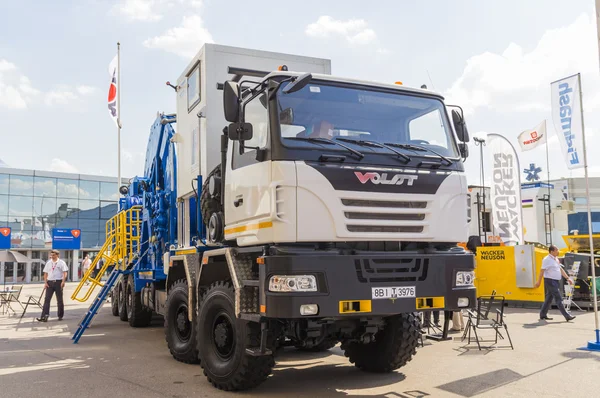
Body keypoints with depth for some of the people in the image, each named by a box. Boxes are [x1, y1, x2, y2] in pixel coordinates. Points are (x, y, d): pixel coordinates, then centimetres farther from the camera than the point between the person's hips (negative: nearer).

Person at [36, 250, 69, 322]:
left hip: (58, 282, -3)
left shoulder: (61, 263, 1)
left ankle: (60, 316, 15)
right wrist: (45, 282, 1)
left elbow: (65, 273, -4)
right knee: (47, 299, -5)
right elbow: (45, 273, 13)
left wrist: (63, 282, -16)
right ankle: (44, 316, -8)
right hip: (50, 282, 3)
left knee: (59, 300, 5)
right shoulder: (48, 263, 12)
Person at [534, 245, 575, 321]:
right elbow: (542, 271, -16)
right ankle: (567, 316, -6)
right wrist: (539, 282, -17)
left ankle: (543, 315, 18)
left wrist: (568, 278, 12)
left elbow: (561, 269, 19)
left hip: (555, 281, 9)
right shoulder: (547, 259, -14)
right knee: (558, 299, -8)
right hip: (550, 281, -9)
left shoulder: (556, 259, 14)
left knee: (549, 298, 12)